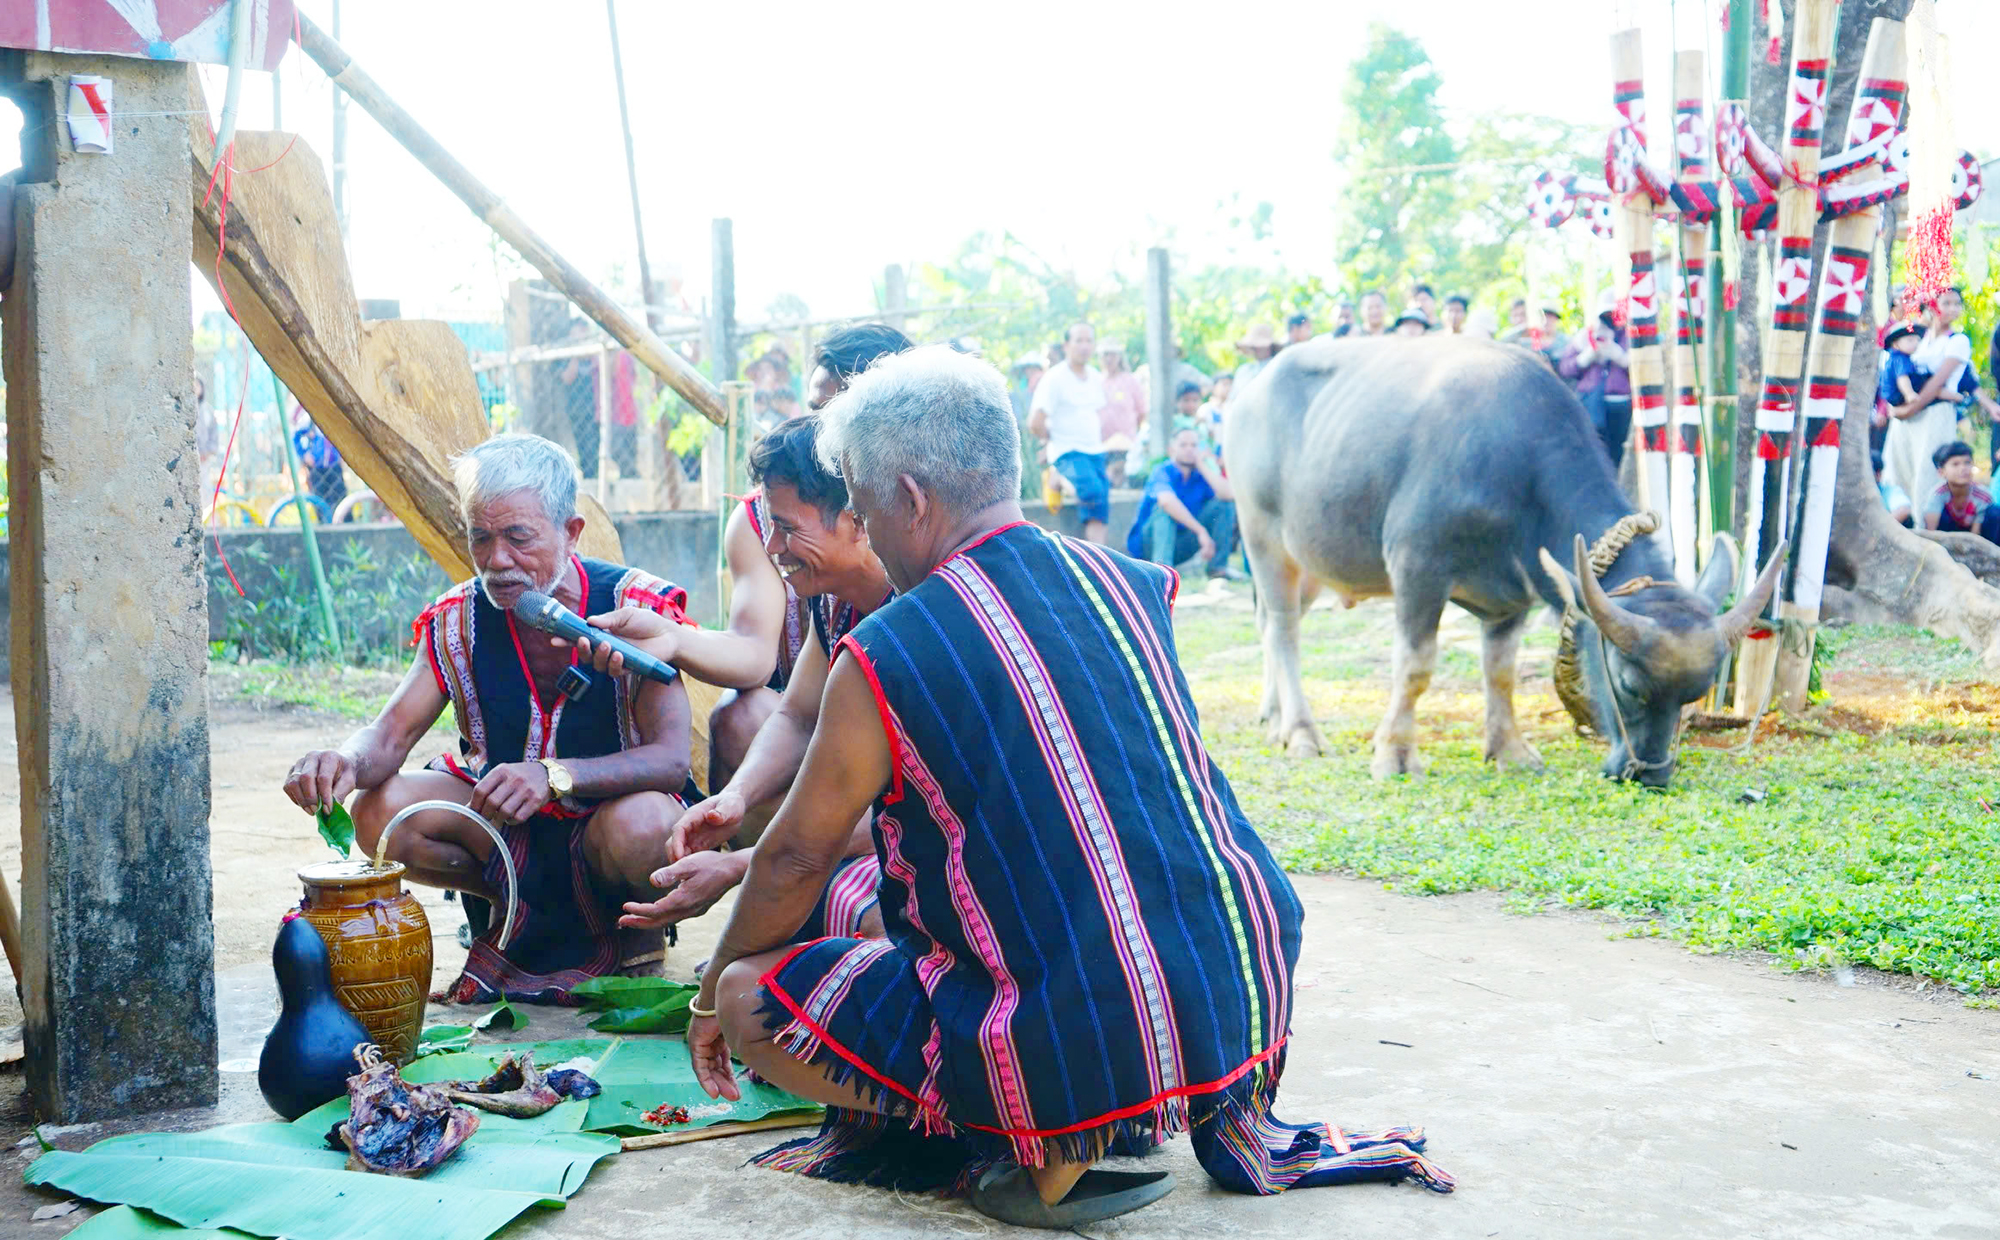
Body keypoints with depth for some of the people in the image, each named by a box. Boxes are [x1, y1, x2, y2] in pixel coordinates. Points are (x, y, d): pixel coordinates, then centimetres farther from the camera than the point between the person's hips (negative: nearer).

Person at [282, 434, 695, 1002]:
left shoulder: (636, 607, -18)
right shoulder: (459, 619, -6)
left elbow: (670, 758, -26)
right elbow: (391, 733, -9)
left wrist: (554, 776, -43)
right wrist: (349, 762, -36)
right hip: (508, 825, 4)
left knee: (637, 825, -39)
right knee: (381, 812, -21)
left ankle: (635, 928, -3)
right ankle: (533, 917, -1)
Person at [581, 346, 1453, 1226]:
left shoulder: (884, 658, -11)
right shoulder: (1131, 585, 7)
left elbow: (797, 859, 2)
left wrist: (713, 998, 22)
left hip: (1081, 1055, -7)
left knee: (752, 1002, 7)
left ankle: (1045, 1153, -2)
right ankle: (1220, 1113, 17)